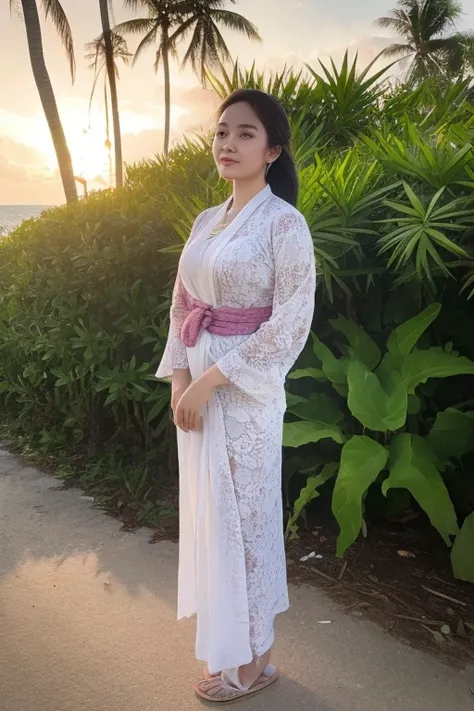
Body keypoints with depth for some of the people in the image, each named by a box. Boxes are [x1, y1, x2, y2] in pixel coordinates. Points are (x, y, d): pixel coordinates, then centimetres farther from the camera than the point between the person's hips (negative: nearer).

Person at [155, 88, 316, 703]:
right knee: (207, 510, 16)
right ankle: (223, 626, 39)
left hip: (245, 393, -7)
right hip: (196, 388, 7)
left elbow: (290, 325, -17)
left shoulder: (284, 223, -11)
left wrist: (212, 379, -17)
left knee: (243, 516, 5)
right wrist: (179, 376, -3)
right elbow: (182, 304, 12)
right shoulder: (206, 221, 10)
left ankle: (252, 659, 25)